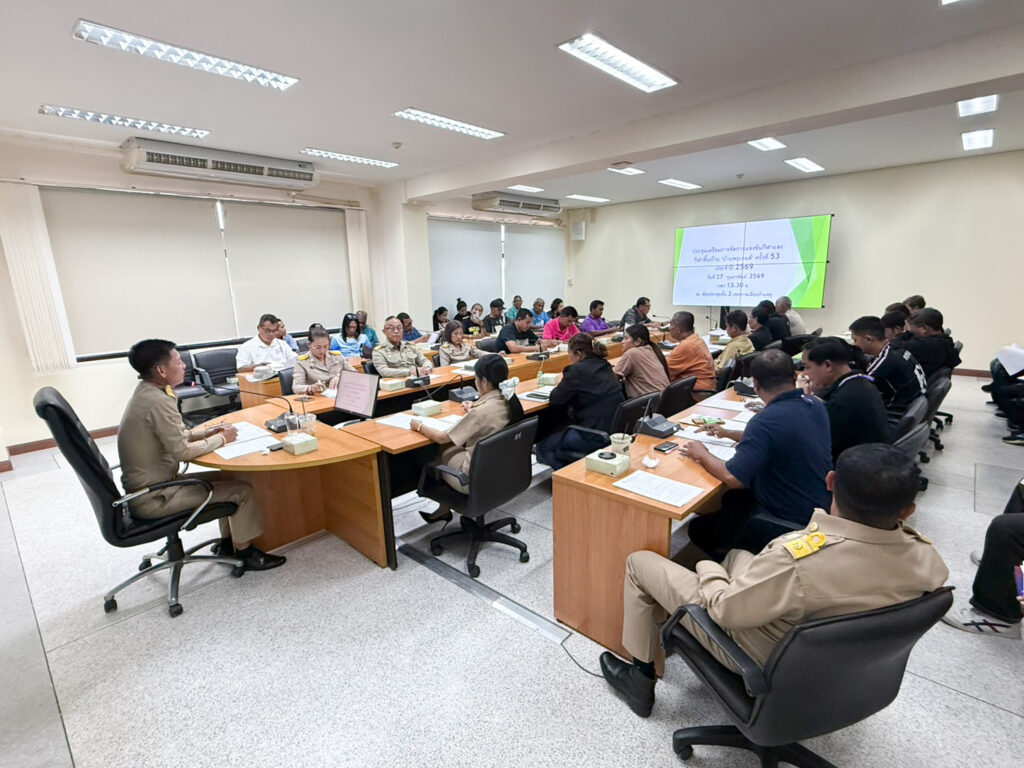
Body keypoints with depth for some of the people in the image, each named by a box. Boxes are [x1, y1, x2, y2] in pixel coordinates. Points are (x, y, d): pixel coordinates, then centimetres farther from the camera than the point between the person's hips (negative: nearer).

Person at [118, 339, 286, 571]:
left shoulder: (145, 393, 5)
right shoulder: (158, 402, -25)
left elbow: (172, 436, 15)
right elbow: (181, 451, -25)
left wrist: (209, 431, 2)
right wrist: (221, 439, -11)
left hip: (144, 487, 10)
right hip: (152, 499, -10)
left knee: (226, 478, 15)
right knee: (241, 490, -9)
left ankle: (228, 542, 22)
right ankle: (244, 552, 8)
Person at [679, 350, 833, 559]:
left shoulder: (766, 421, -29)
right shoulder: (816, 405, -2)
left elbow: (733, 478, -30)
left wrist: (702, 455, -12)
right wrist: (729, 434, 18)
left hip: (790, 524, -8)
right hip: (819, 505, 9)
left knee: (699, 530, 4)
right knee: (732, 499, 26)